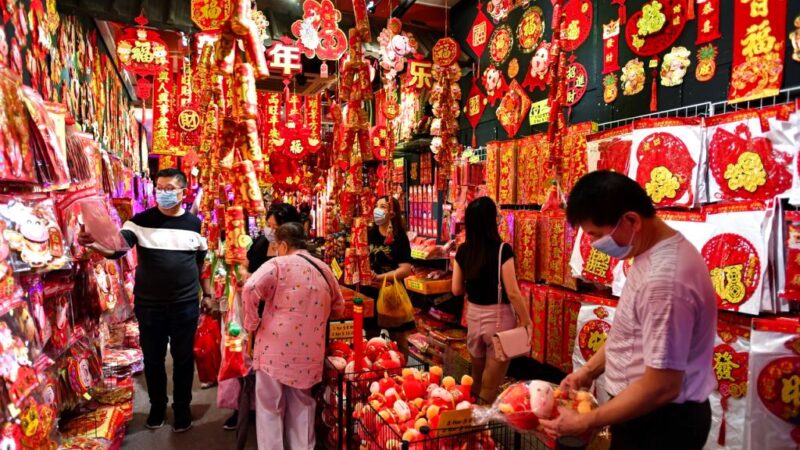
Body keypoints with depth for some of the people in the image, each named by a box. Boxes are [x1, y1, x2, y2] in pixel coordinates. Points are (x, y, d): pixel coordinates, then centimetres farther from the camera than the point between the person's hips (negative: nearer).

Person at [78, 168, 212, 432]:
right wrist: (93, 243, -37)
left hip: (186, 305, 0)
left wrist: (207, 293, 12)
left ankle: (182, 407, 32)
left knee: (183, 358, 12)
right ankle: (157, 405, 37)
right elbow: (115, 248, -16)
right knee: (153, 359, 14)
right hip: (149, 305, 0)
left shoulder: (195, 224, -1)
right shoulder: (141, 221, -5)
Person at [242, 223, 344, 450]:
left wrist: (252, 324, -10)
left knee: (270, 406, 13)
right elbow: (339, 307, 19)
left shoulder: (278, 265, -7)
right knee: (302, 404, 22)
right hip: (309, 351, 5)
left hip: (276, 348, -4)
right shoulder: (324, 269, 9)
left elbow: (250, 289, -23)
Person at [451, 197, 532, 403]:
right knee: (490, 388, 10)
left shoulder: (463, 251, -2)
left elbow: (457, 290, 3)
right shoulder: (502, 250, -17)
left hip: (473, 316, 5)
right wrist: (526, 320, -4)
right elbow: (512, 292, -17)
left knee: (476, 380, 25)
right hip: (499, 317, -5)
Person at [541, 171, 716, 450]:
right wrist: (589, 370, 8)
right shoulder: (655, 252, 0)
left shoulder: (664, 278, -31)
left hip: (661, 422, -8)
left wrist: (585, 423, -19)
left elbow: (661, 387, -27)